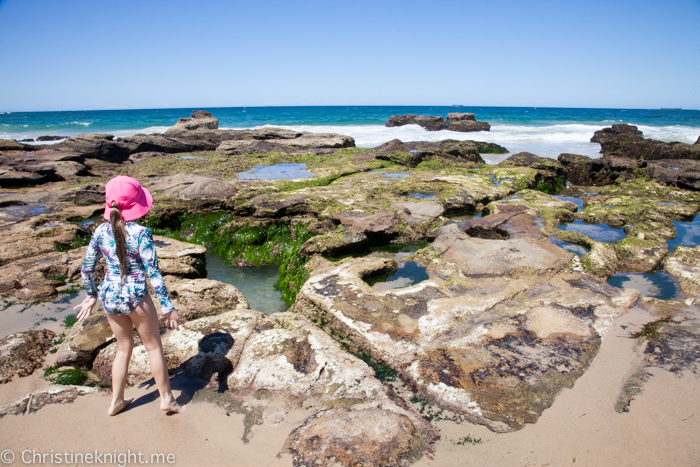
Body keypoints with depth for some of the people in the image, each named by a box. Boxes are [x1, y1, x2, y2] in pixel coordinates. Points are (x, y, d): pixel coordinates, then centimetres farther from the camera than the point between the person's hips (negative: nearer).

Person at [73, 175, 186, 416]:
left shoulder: (101, 232, -3)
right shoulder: (141, 234, -19)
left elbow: (87, 268, 5)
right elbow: (153, 274, -18)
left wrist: (91, 294, 21)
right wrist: (168, 308, -11)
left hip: (110, 298, 5)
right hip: (135, 298, -5)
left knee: (124, 347, 24)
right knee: (154, 346, 15)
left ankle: (116, 401, 36)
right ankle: (166, 398, 28)